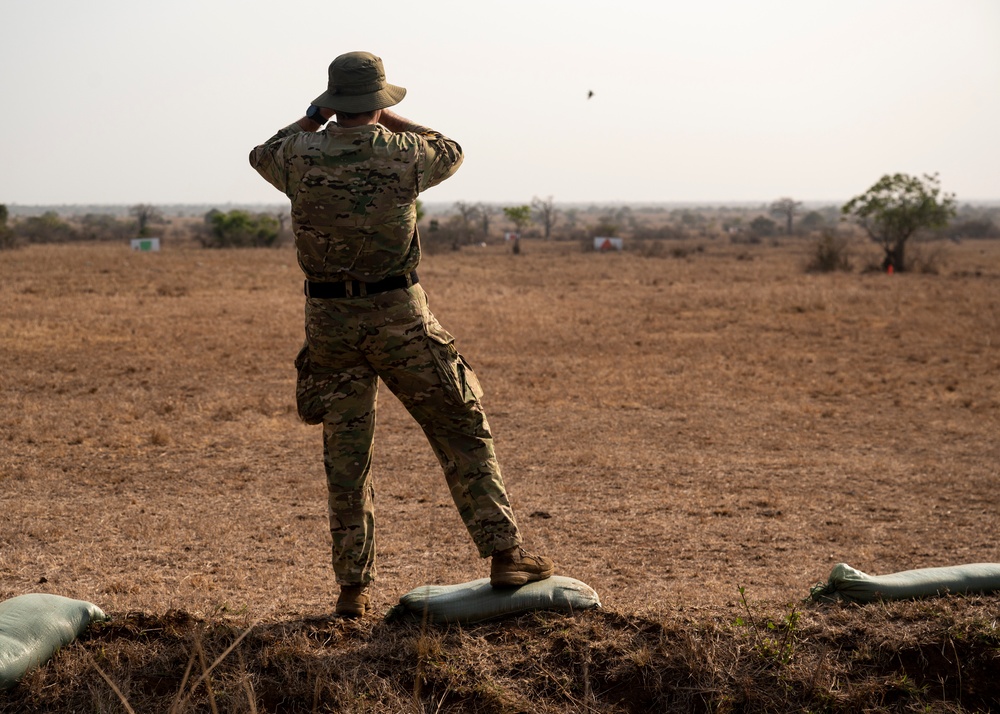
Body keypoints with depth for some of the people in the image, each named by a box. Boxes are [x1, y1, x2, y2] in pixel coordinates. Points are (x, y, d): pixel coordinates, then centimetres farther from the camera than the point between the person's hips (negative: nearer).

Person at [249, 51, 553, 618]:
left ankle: (354, 587, 12)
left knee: (347, 455, 10)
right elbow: (451, 153, 17)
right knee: (463, 432, 8)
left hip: (330, 321, 2)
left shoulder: (300, 156, -2)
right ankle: (504, 554, 4)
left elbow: (262, 155, 23)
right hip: (398, 316, -2)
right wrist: (390, 120, 23)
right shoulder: (403, 153, -7)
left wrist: (311, 119, 28)